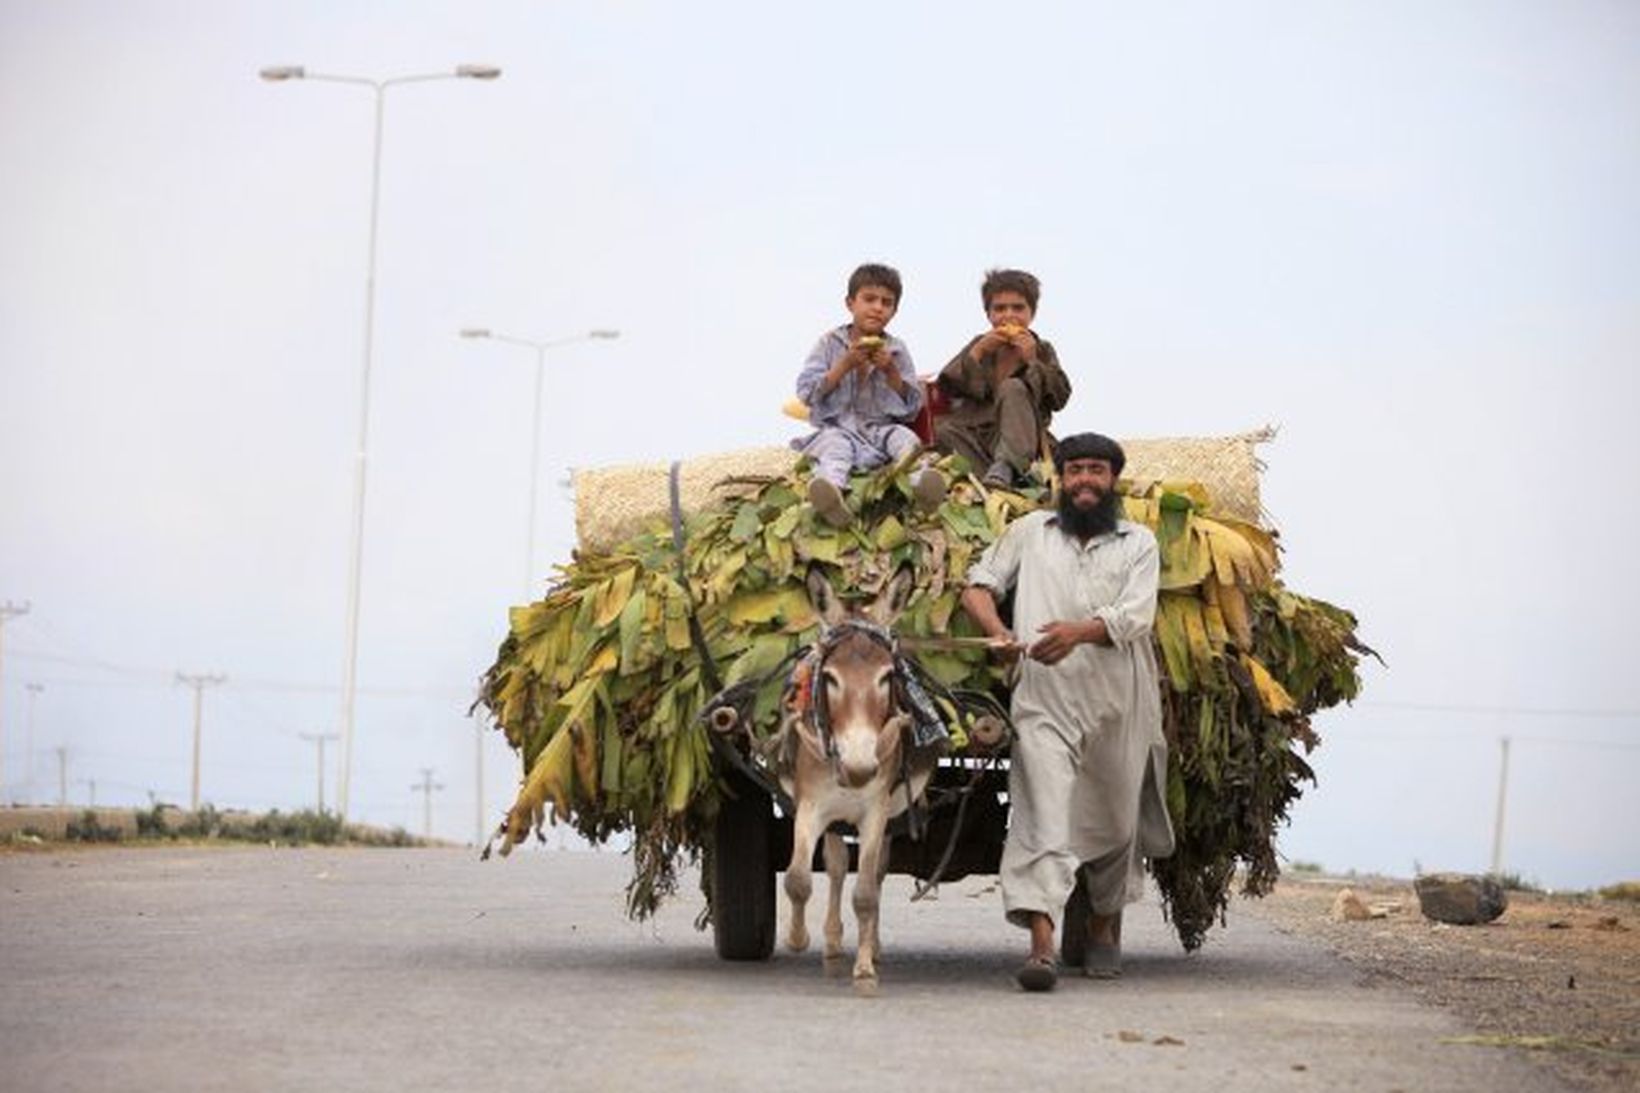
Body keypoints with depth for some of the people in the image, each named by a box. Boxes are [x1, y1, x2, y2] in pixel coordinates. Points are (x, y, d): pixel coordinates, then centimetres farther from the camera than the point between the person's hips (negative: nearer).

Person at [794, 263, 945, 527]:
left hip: (881, 428, 2)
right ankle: (831, 491, -69)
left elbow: (912, 407, 9)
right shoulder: (830, 343, 8)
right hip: (838, 427, -2)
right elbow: (806, 393, -2)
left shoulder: (896, 350, 13)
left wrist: (891, 372, -6)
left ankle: (920, 480, -60)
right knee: (835, 446, -35)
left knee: (904, 437, -29)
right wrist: (844, 365, -11)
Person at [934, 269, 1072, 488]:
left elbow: (1060, 397, 1)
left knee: (1013, 388, -29)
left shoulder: (1041, 350, 15)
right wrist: (978, 353, -4)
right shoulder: (980, 345, 19)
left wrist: (1032, 361, -8)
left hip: (1017, 437, -1)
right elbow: (946, 386, 6)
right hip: (973, 433, 1)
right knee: (945, 431, -30)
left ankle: (1004, 467, -47)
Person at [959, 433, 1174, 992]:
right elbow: (977, 585, 15)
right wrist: (996, 631, -6)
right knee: (1043, 817, -16)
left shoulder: (1138, 543, 10)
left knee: (1115, 819, 11)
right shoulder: (1030, 531, 15)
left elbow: (1135, 617, -5)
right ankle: (1042, 945, -25)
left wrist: (1080, 631, -24)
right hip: (1044, 700, -1)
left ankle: (1105, 927, 34)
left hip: (1118, 704, 1)